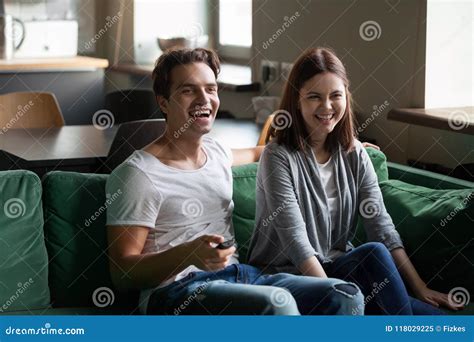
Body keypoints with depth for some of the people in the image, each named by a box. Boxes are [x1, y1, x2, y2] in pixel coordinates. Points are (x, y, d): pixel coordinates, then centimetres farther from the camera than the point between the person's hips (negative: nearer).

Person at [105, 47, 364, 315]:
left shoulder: (215, 151, 16)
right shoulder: (138, 174, -8)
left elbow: (253, 153, 43)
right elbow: (122, 273, -10)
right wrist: (188, 254, -27)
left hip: (240, 274, 7)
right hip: (176, 290, -7)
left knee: (346, 295, -14)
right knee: (277, 303, -34)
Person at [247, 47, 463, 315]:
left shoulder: (354, 153, 5)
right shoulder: (279, 157, -12)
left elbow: (381, 225, 0)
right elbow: (297, 242, -20)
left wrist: (420, 288, -8)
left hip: (340, 267, 5)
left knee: (432, 314, -19)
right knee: (375, 254, -29)